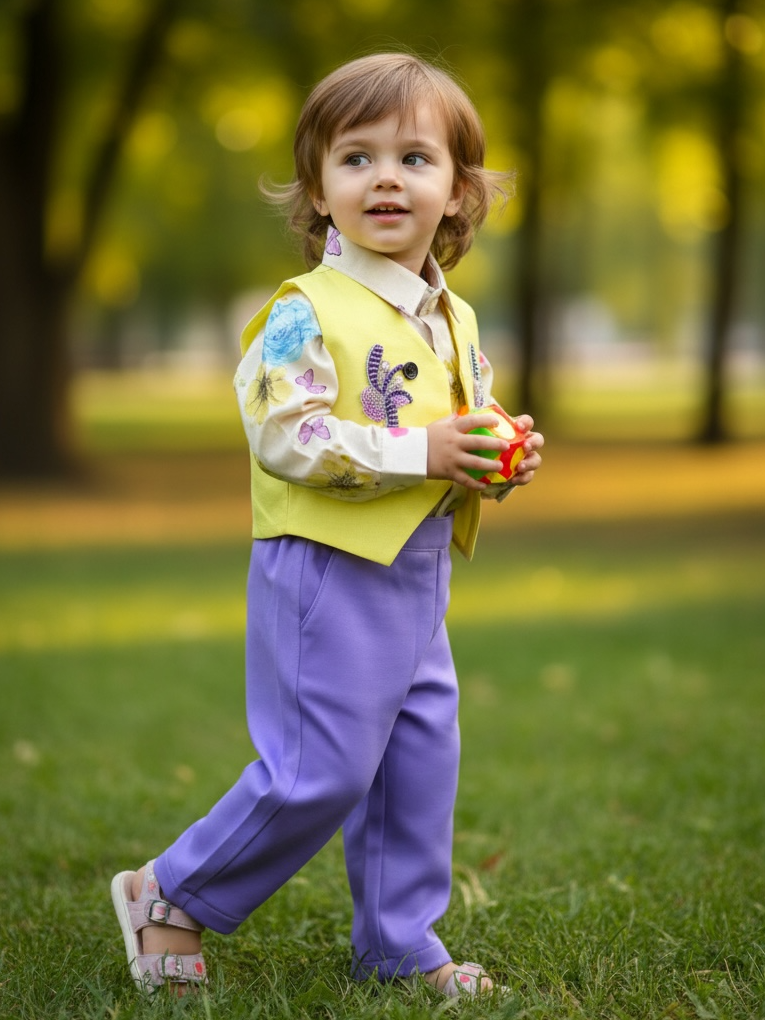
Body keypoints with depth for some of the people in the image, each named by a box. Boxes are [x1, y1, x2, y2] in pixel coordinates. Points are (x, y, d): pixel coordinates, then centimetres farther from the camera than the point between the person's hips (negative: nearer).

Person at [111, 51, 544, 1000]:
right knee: (321, 771, -5)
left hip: (418, 577, 8)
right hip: (328, 573, -8)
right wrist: (419, 452, -23)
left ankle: (399, 944, 26)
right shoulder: (307, 313, -15)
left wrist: (502, 453, 2)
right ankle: (171, 898, 13)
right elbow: (285, 438, -23)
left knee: (421, 762, 12)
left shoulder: (452, 318, 11)